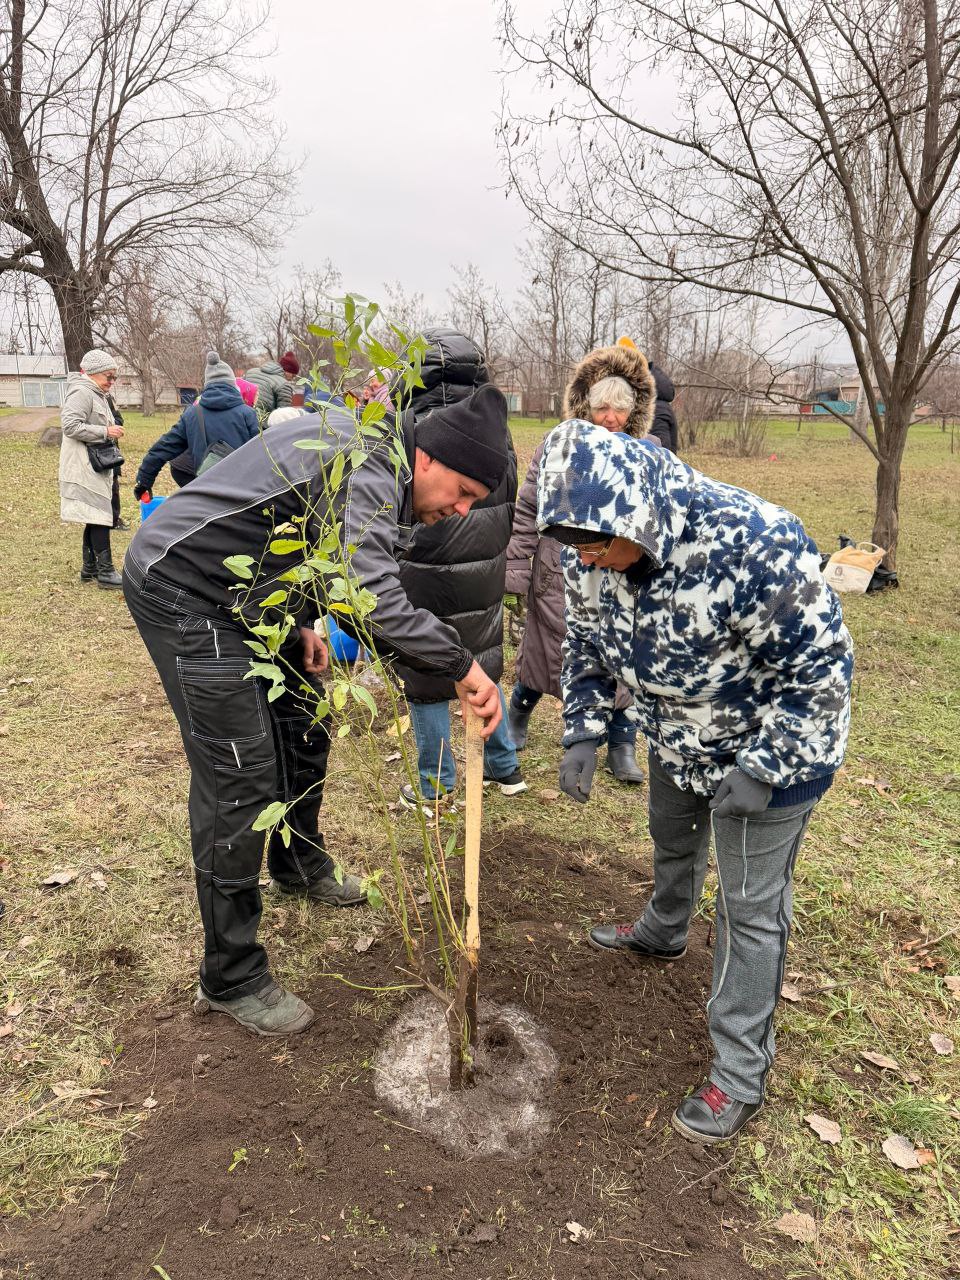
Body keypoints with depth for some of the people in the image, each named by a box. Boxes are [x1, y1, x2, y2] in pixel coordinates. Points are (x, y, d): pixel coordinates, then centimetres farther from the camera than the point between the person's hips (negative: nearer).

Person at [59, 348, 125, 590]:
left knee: (95, 518, 13)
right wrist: (105, 432, -21)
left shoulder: (96, 395, 18)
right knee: (100, 517, -10)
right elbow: (70, 425, -22)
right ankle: (105, 573, -8)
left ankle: (90, 569, 21)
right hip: (85, 468, -10)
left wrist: (110, 432, 12)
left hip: (97, 467, 10)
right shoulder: (82, 393, -13)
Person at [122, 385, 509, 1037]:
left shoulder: (378, 451, 6)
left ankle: (300, 866, 44)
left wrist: (300, 623, 9)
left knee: (304, 722, 19)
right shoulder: (368, 470, -27)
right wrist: (464, 666, -32)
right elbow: (374, 601, -41)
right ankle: (232, 978, 5)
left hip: (245, 589, 11)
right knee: (240, 776, -9)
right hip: (183, 591, -11)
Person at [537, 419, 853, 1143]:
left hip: (771, 747, -6)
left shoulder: (756, 545, -39)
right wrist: (584, 733, -8)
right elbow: (588, 643, 0)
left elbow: (821, 667, -28)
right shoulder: (593, 548, -19)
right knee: (672, 841, 30)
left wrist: (762, 768, -28)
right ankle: (663, 934, 61)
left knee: (751, 908, 2)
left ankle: (741, 1075, 20)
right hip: (675, 732, 7)